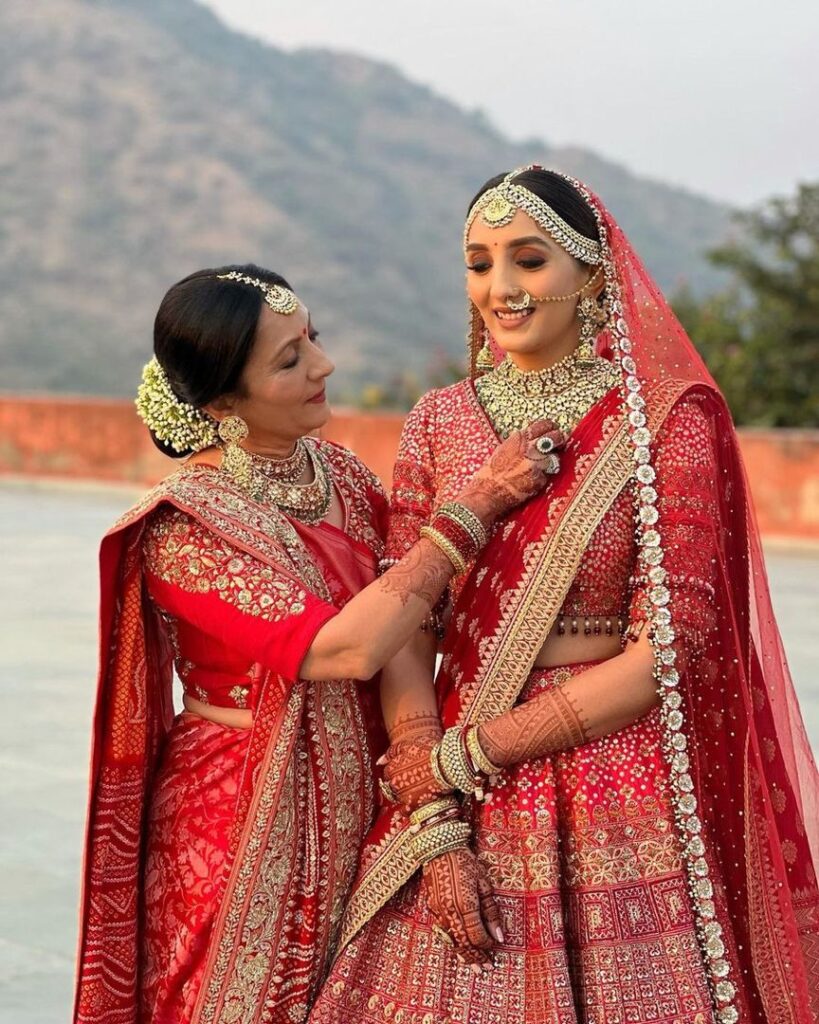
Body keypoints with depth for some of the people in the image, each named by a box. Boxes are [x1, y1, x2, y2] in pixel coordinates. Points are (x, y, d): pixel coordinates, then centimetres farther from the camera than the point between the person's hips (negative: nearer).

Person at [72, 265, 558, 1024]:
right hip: (248, 823, -6)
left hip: (360, 811, 6)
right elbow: (345, 648, -28)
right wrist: (476, 505, -25)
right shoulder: (182, 527, -18)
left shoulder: (341, 474, 1)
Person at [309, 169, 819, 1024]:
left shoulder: (666, 418, -7)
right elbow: (403, 637, 0)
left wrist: (463, 753, -10)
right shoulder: (438, 423, 4)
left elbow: (665, 651, -12)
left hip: (619, 804, -3)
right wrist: (437, 824, -10)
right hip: (463, 807, 3)